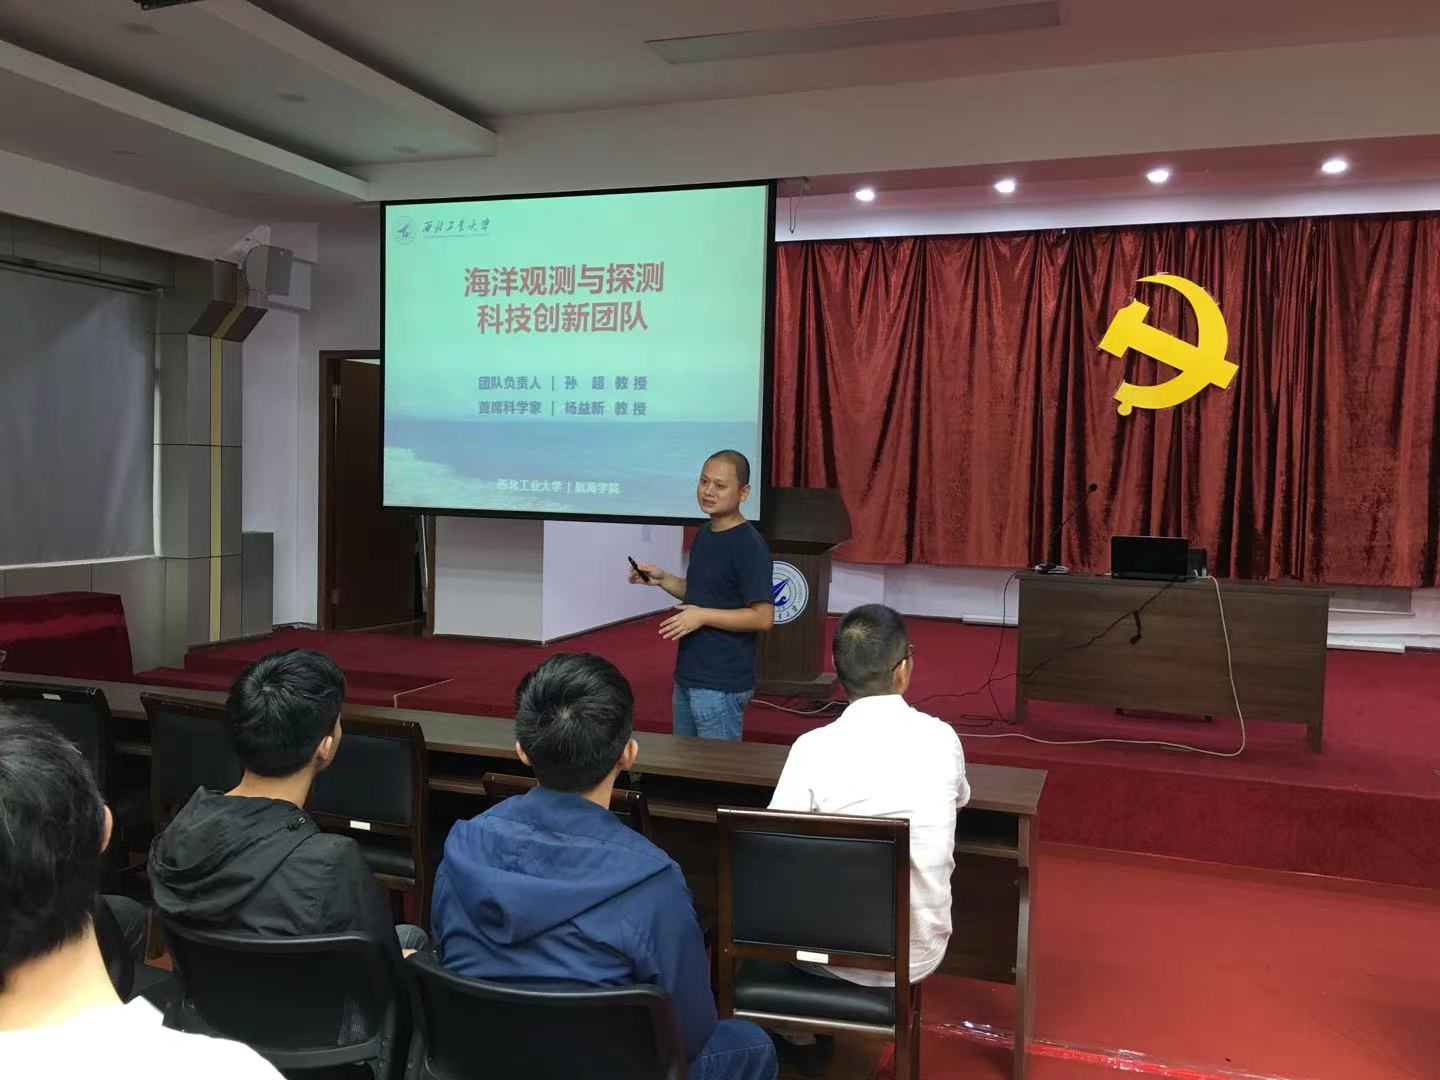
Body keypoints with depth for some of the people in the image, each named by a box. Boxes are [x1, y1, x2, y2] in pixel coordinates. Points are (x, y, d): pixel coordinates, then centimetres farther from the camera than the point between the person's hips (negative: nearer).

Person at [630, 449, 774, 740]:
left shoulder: (750, 546, -17)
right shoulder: (704, 534, 10)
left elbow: (763, 617, -20)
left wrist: (703, 616, -21)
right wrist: (662, 579, 5)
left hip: (721, 684, -9)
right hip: (688, 676, 9)